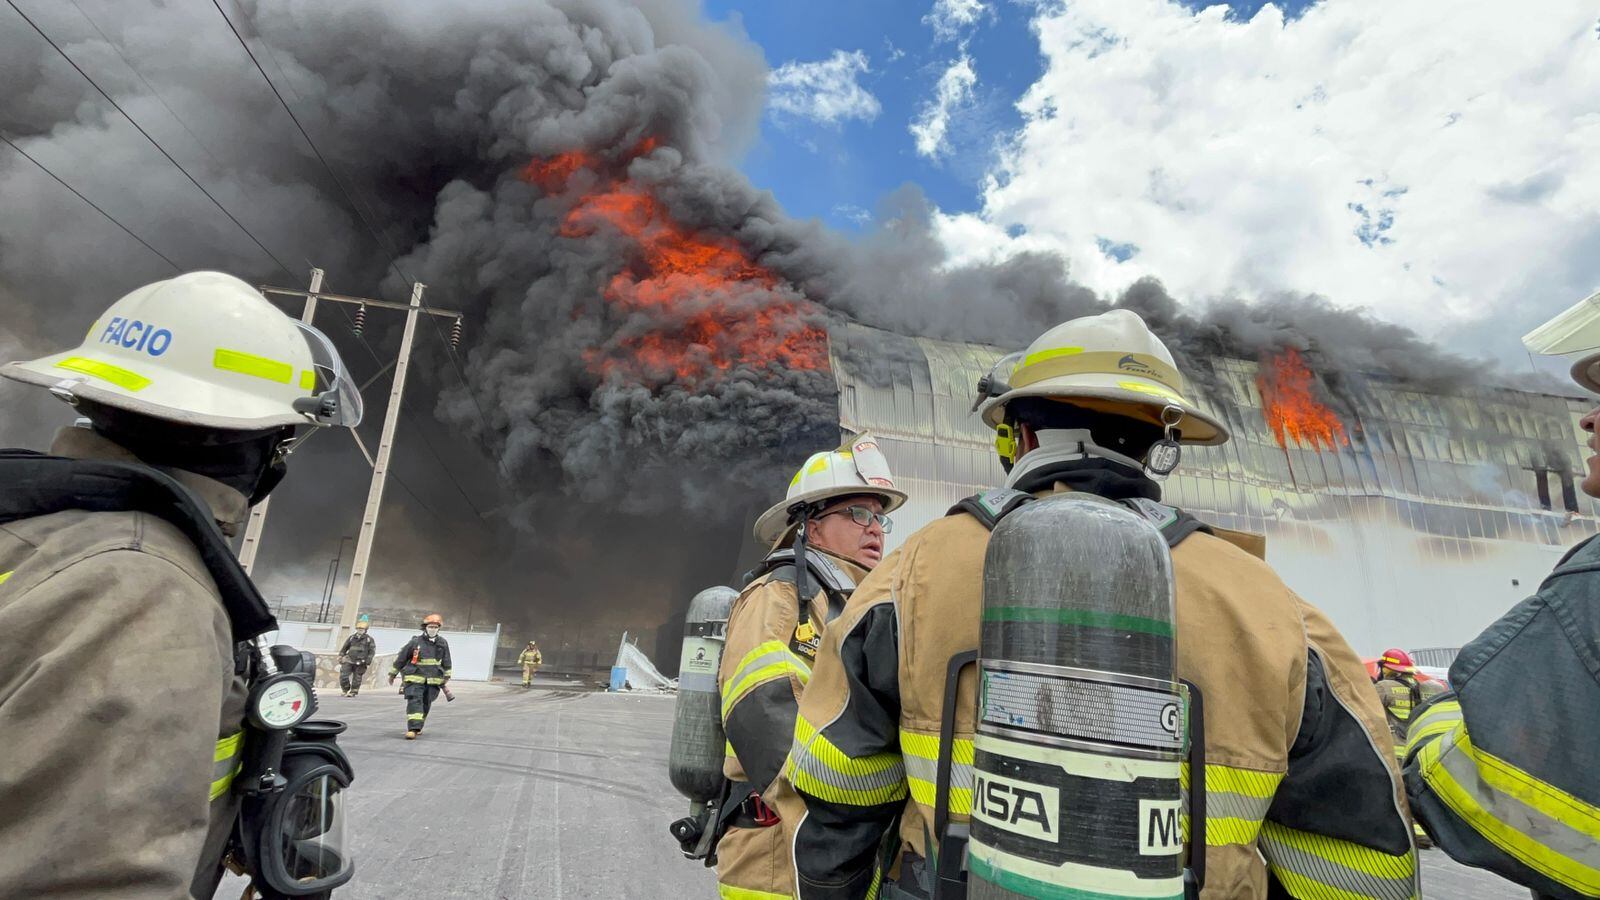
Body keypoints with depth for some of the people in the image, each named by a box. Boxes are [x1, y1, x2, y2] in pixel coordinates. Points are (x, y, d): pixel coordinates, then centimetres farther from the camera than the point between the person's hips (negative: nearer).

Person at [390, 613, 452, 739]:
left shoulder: (443, 643, 4)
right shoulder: (415, 642, -5)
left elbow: (446, 662, 14)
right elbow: (400, 658, 4)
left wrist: (447, 676, 14)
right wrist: (392, 674, 10)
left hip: (433, 680, 3)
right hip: (415, 678, -3)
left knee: (426, 704, 10)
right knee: (414, 702, -16)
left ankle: (417, 727, 27)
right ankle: (413, 729, -21)